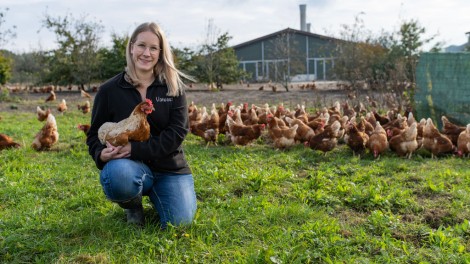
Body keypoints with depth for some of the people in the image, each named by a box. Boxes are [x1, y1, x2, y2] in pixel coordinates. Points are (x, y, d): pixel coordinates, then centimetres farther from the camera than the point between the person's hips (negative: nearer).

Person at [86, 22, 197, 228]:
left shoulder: (173, 87, -1)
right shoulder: (109, 90, -2)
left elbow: (178, 131, -11)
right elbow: (95, 133, 4)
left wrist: (136, 148, -23)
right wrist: (101, 154, -22)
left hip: (169, 166, 1)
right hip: (131, 165, -1)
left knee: (179, 222, -15)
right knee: (117, 175, -37)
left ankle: (154, 195, 22)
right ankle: (132, 204, 2)